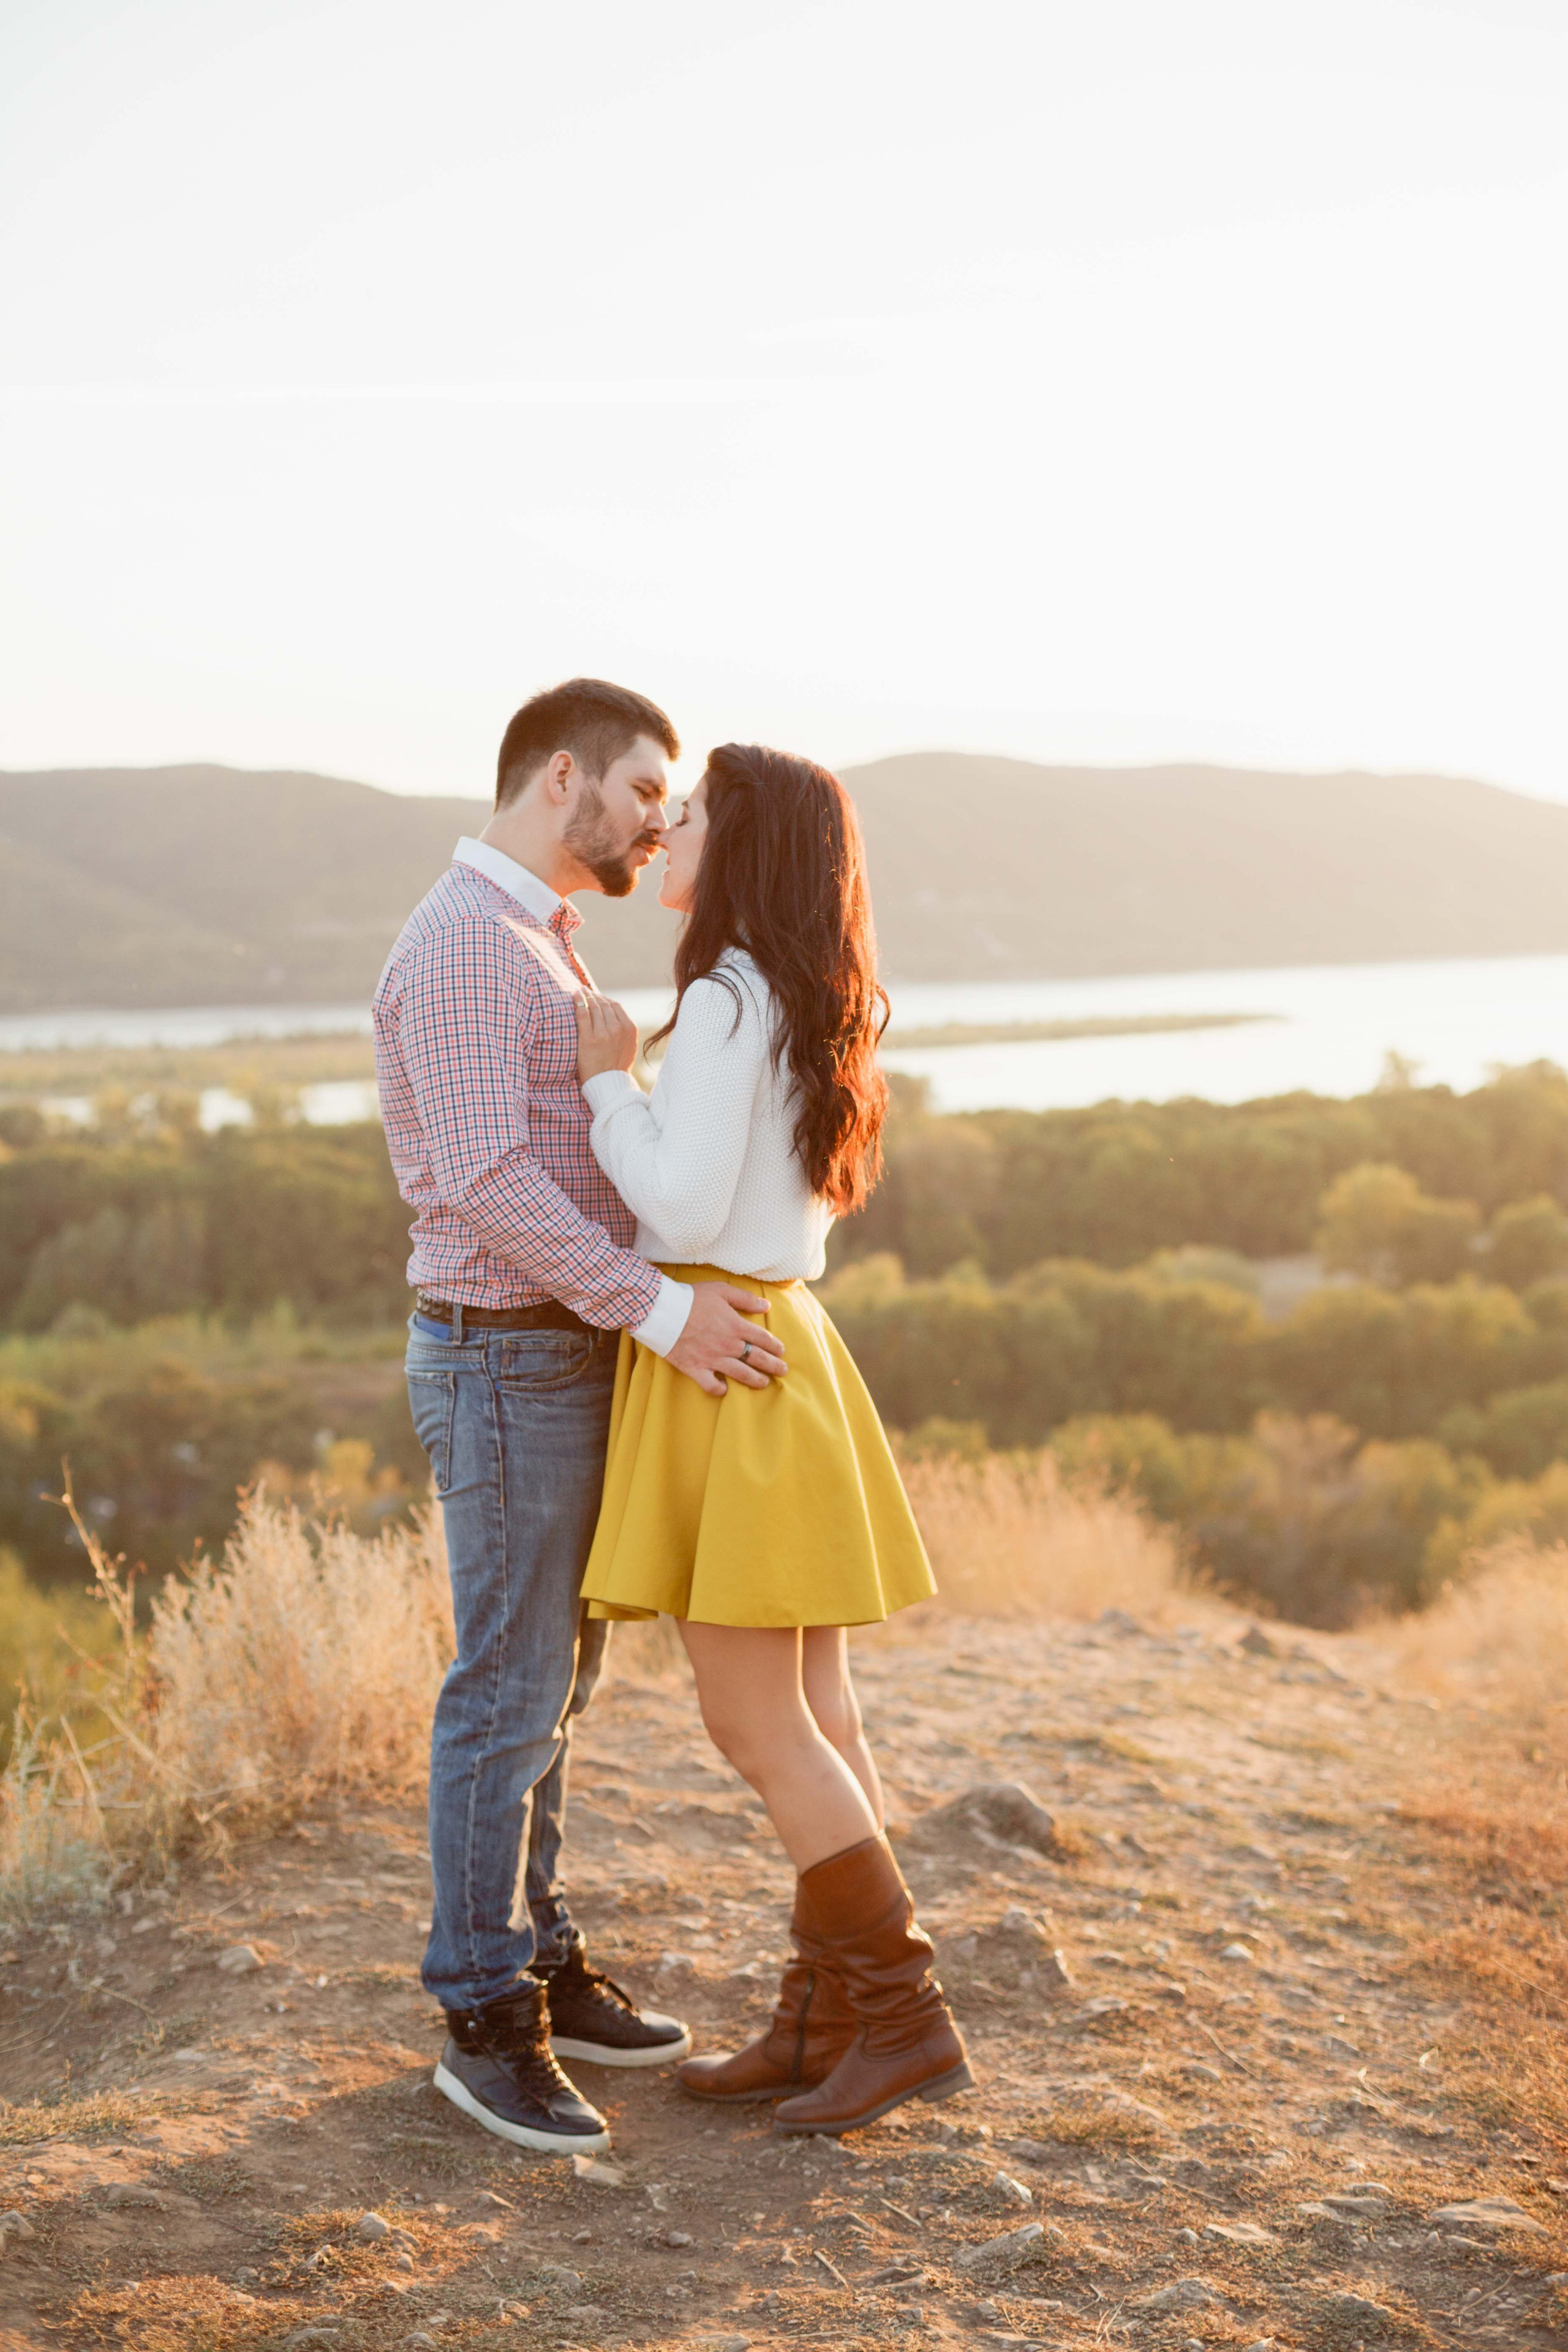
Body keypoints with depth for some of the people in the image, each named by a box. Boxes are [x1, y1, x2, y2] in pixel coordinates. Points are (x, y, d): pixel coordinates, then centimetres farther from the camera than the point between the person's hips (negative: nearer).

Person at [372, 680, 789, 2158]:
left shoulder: (539, 945, 16)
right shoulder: (460, 946, -17)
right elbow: (489, 1180, -25)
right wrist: (661, 1311, -27)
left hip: (563, 1354, 10)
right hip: (505, 1365, -10)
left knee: (550, 1681, 15)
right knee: (509, 1691, -4)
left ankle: (538, 1967, 26)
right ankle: (487, 2026, 6)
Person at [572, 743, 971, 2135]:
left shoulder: (726, 1002, -15)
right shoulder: (805, 1010, 13)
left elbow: (684, 1210, -20)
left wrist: (608, 1079, -9)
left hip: (723, 1358, -10)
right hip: (776, 1340, 10)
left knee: (753, 1721, -4)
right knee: (812, 1713, 10)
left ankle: (907, 2016, 2)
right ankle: (824, 2021, 17)